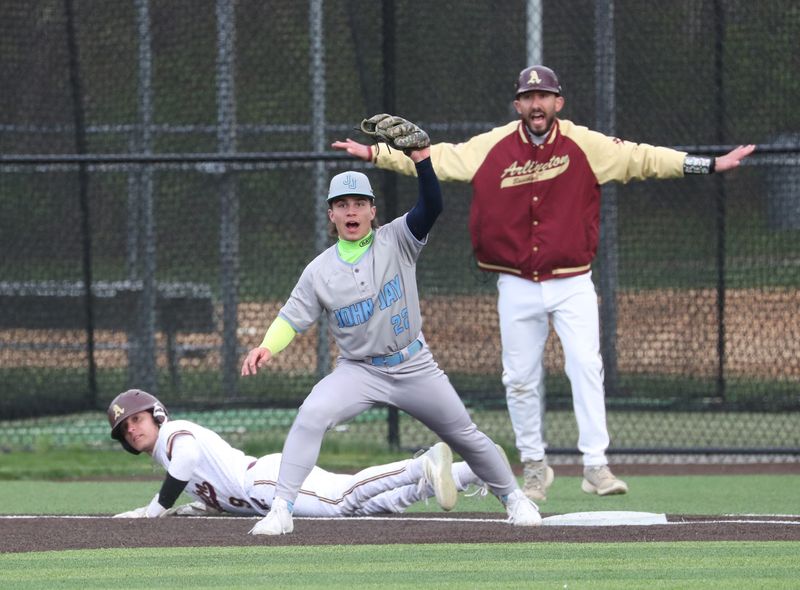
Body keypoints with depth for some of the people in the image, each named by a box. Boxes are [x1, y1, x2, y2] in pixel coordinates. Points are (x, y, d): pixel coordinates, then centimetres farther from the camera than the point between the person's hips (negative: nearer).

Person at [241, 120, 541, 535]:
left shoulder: (396, 242, -7)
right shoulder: (320, 271, -3)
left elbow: (432, 206, -20)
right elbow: (292, 318, -4)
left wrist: (421, 160, -34)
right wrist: (266, 347, -22)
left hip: (413, 367, 0)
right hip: (359, 371, 0)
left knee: (464, 435, 10)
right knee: (311, 416, -25)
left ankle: (512, 496, 34)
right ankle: (281, 510, -24)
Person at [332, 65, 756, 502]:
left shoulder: (585, 145, -4)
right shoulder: (492, 148, -1)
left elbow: (641, 158, -7)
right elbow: (436, 158, 1)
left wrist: (711, 166, -13)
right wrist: (374, 154, -6)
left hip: (573, 285, -1)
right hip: (517, 287, 1)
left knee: (586, 365, -13)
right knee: (520, 379, 6)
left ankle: (595, 465, -12)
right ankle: (534, 466, 21)